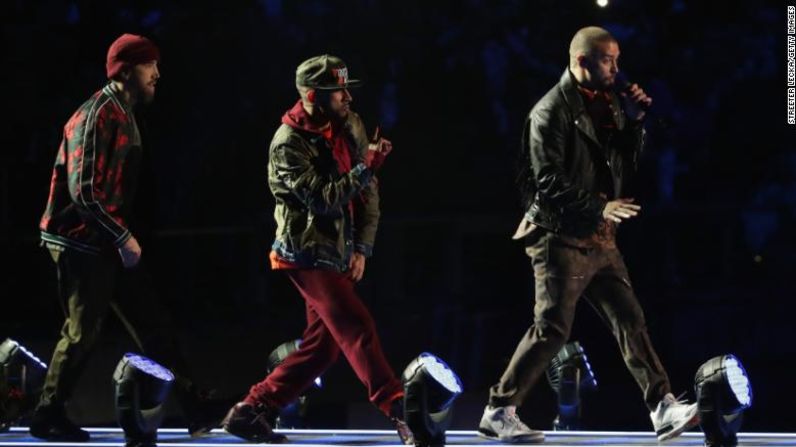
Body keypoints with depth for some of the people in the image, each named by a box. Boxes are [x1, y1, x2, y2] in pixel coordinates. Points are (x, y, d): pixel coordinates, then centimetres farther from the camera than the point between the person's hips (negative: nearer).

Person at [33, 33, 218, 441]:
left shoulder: (122, 115, 13)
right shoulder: (97, 117, -18)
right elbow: (84, 189, -23)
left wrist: (123, 236, 14)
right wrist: (123, 237, -19)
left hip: (110, 243, 10)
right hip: (83, 244, -10)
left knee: (153, 325, 6)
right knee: (82, 333, -1)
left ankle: (195, 411, 6)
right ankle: (48, 418, 12)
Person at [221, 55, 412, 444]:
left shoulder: (350, 126, 4)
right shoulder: (289, 144, -16)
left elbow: (369, 192, 8)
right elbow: (323, 199, -23)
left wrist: (362, 247, 1)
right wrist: (367, 167, -31)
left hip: (340, 255, 8)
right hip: (308, 255, -8)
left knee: (322, 345, 9)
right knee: (358, 330, -15)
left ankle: (252, 411, 17)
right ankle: (400, 413, -18)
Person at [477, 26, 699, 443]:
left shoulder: (606, 103, 12)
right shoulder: (552, 111, -12)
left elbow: (626, 165, 16)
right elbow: (548, 181, -18)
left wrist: (634, 121, 2)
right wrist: (598, 207, -26)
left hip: (599, 238, 8)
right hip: (562, 237, -8)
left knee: (630, 320, 2)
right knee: (552, 330, -6)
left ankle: (663, 409, 0)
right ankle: (498, 413, 4)